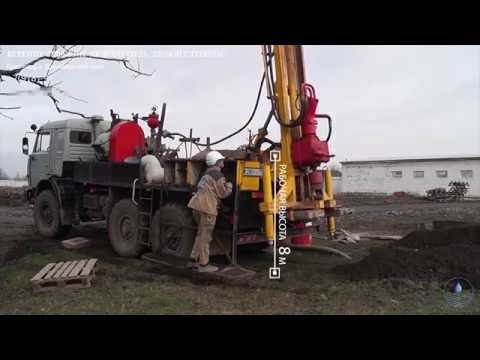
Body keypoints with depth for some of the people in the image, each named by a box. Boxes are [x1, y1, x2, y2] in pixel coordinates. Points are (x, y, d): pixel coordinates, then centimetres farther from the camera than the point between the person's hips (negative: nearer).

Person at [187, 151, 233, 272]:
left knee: (201, 234, 19)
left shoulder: (207, 174, 23)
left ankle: (193, 260, 21)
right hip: (207, 207, -9)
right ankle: (203, 264, 4)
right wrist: (229, 185, 13)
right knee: (205, 236, -2)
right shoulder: (218, 175, -5)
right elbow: (223, 193, -3)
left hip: (197, 204, 9)